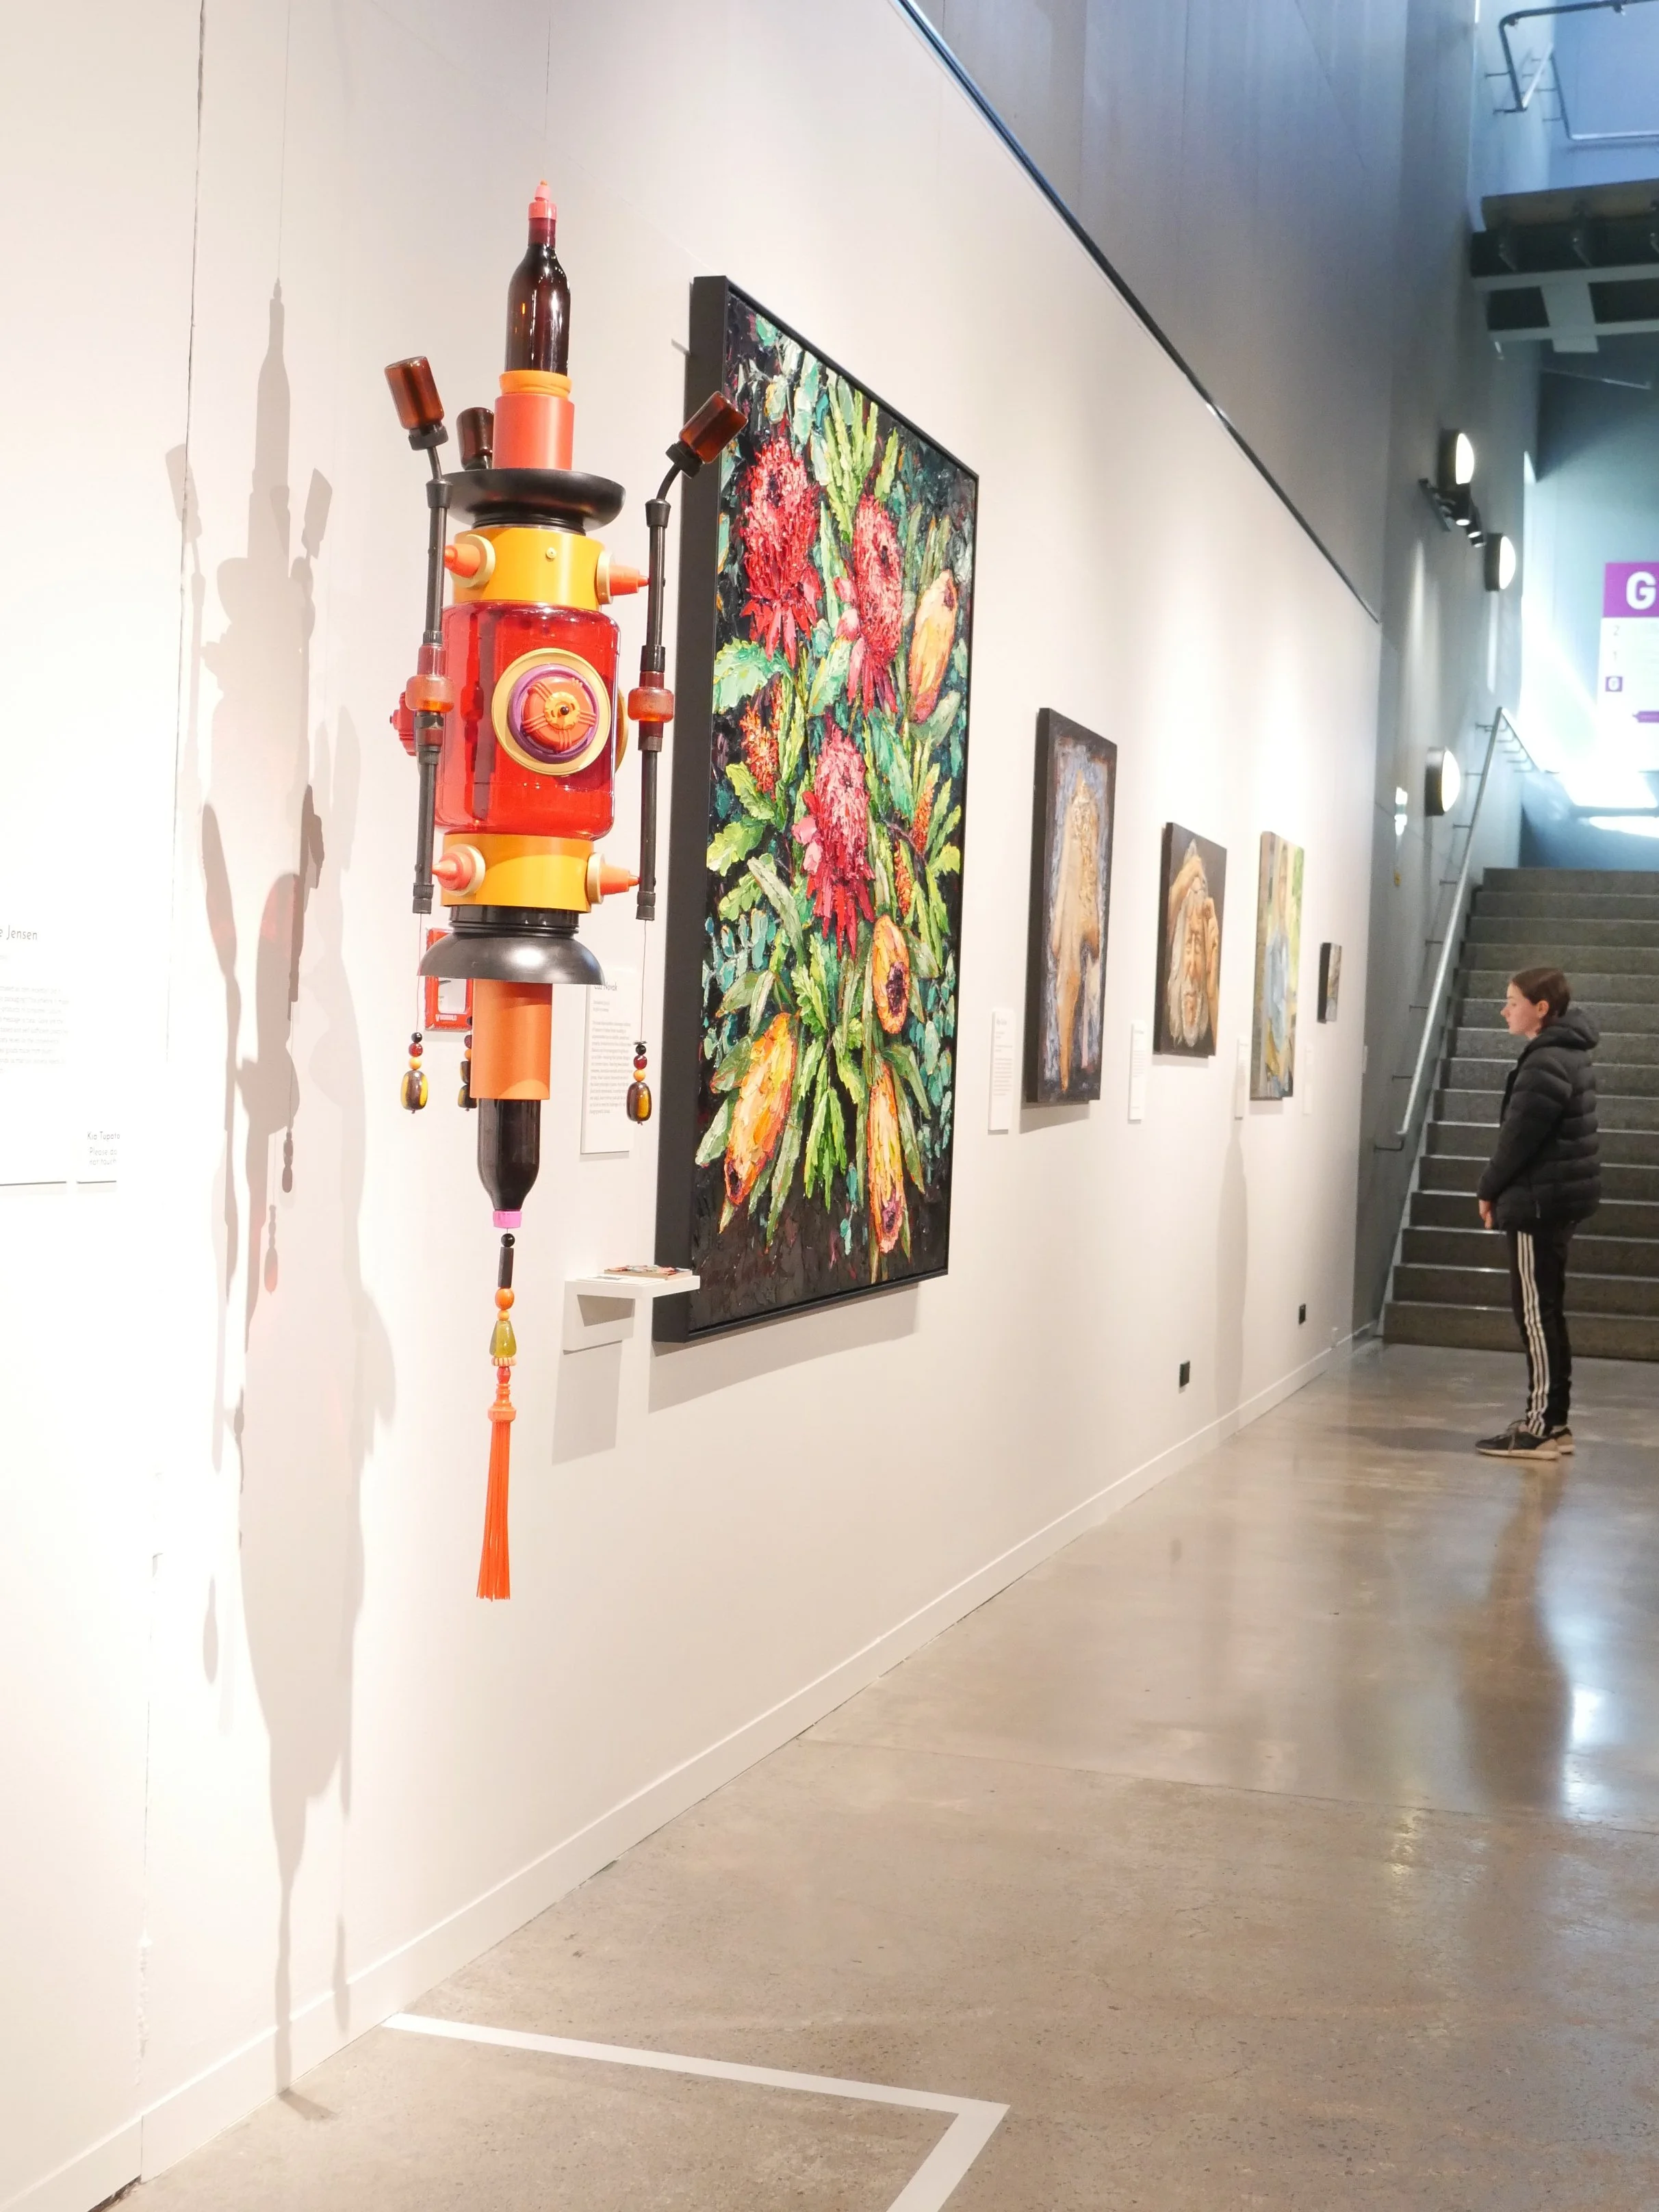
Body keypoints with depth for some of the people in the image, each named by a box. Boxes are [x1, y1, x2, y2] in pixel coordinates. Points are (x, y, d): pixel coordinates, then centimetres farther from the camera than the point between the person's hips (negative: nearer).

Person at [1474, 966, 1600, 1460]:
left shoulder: (1545, 1064, -19)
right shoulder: (1567, 1053, 13)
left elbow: (1518, 1137, -18)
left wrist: (1489, 1189, -4)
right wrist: (1502, 1190, 12)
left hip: (1538, 1202, -10)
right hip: (1558, 1198, 10)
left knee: (1536, 1314, -6)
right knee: (1547, 1313, 14)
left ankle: (1540, 1428, -3)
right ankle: (1552, 1420, 20)